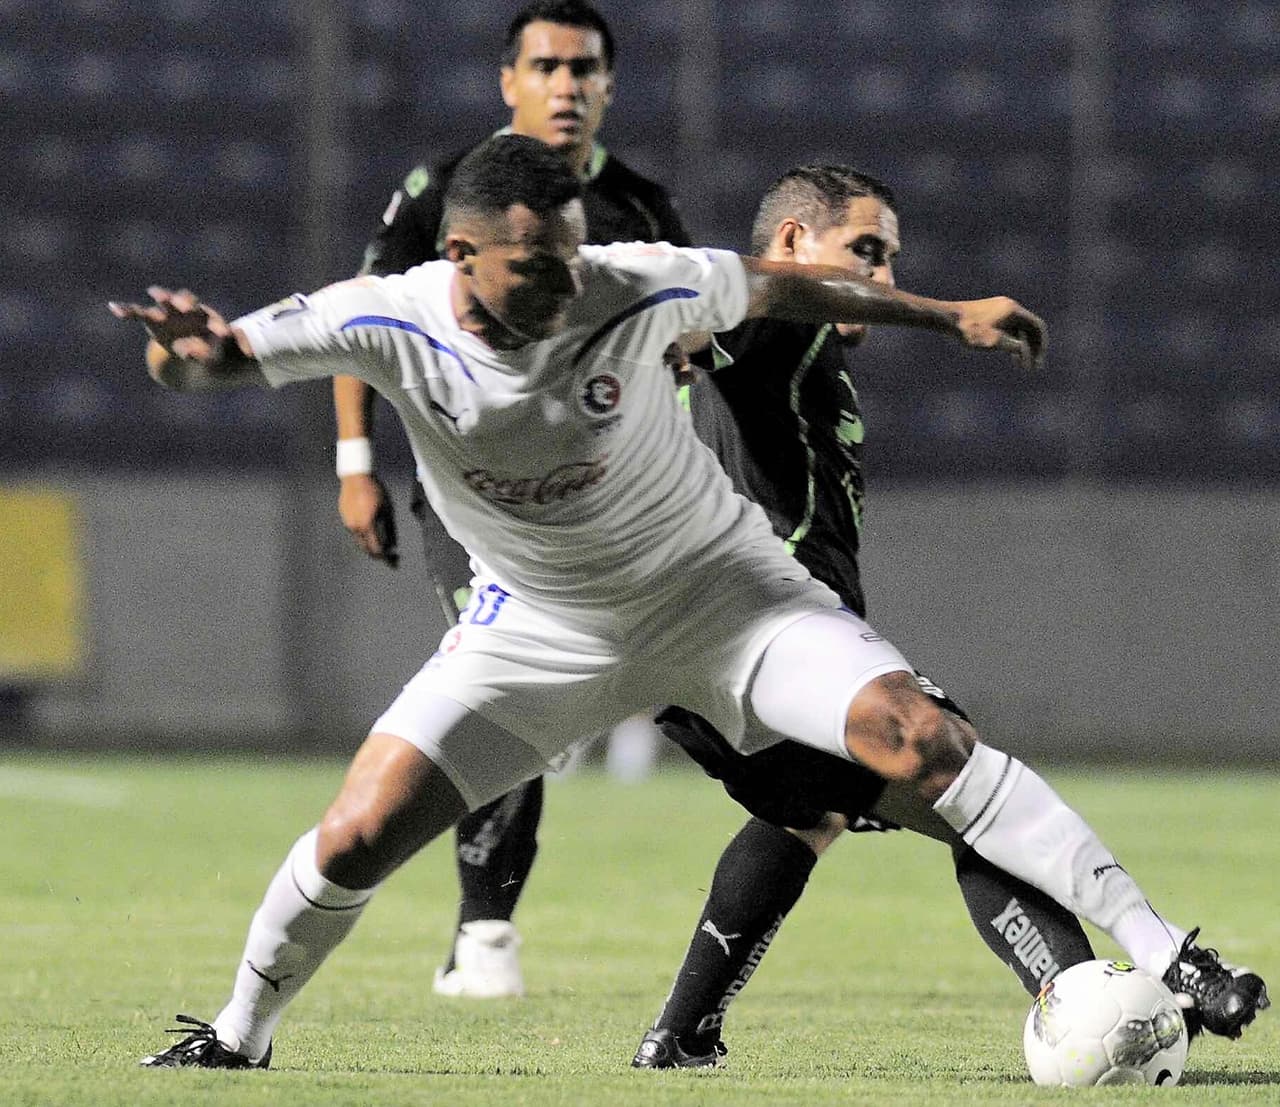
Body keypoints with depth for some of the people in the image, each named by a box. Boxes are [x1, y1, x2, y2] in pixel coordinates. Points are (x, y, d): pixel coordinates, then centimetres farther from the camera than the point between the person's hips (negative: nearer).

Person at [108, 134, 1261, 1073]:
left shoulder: (634, 291, -23)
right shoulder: (391, 321, -22)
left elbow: (776, 287, -4)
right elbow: (230, 353, -22)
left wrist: (951, 314, 2)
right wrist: (190, 349, -48)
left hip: (719, 586, -1)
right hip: (540, 627, 1)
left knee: (917, 735, -21)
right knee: (356, 837, -9)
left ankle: (1157, 950, -19)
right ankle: (239, 1037, 19)